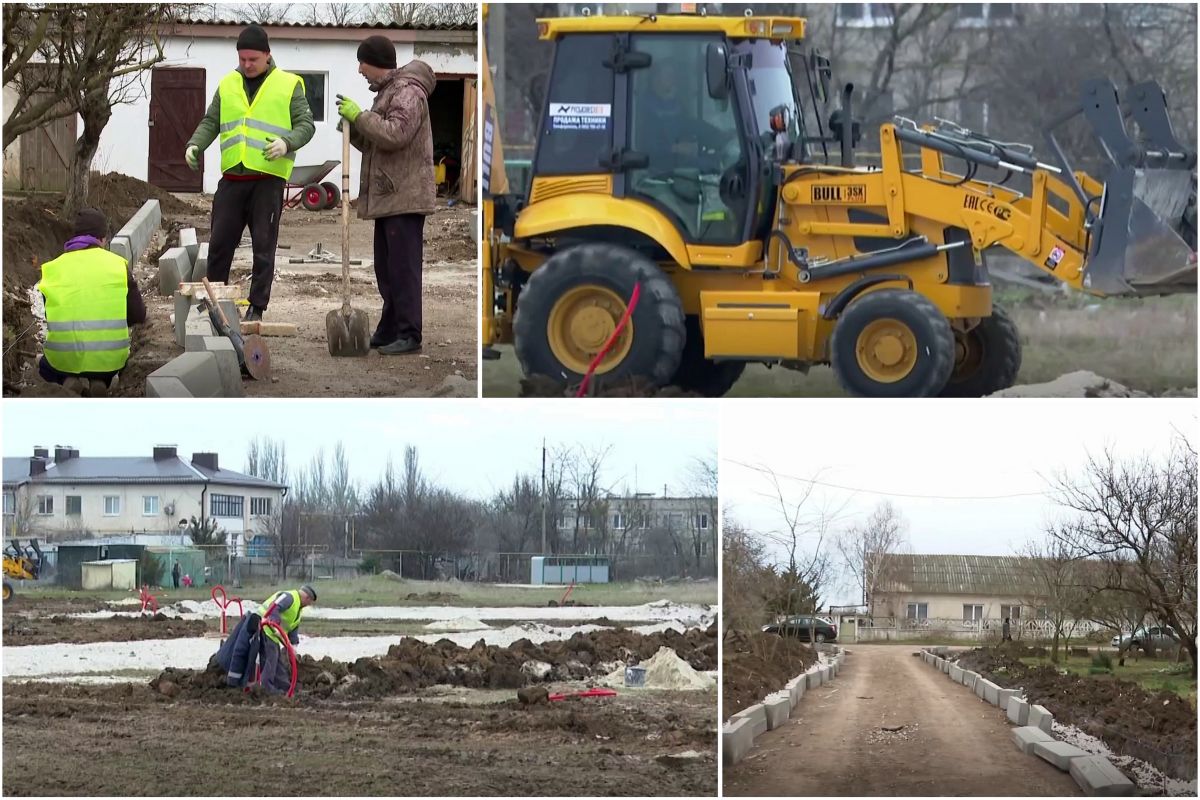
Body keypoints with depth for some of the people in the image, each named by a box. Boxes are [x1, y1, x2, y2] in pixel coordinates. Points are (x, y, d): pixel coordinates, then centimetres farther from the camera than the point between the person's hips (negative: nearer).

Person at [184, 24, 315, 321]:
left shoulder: (289, 85, 2)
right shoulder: (227, 85, 12)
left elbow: (306, 124, -1)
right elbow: (210, 123, 15)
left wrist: (287, 143, -21)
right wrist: (195, 144, -4)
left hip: (268, 177, -3)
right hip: (232, 177, 3)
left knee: (263, 246, 1)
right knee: (219, 242, 5)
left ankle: (257, 307, 7)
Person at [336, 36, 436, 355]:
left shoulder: (408, 92, -11)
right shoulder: (386, 92, 21)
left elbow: (395, 134, -25)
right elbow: (376, 144, 25)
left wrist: (360, 116, -16)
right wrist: (353, 131, 7)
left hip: (405, 196, -10)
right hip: (388, 196, 11)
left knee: (403, 267, -9)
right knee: (386, 268, 13)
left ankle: (409, 334, -8)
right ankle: (390, 330, 19)